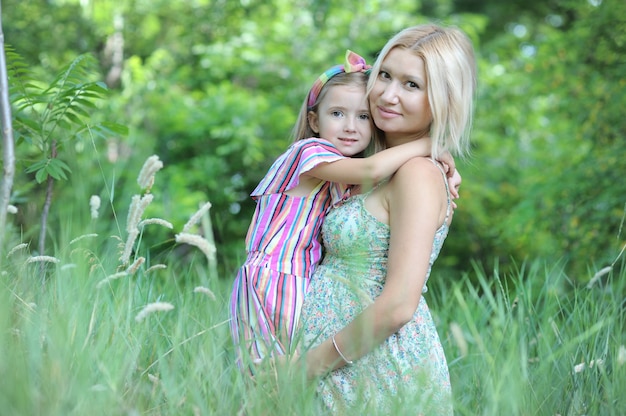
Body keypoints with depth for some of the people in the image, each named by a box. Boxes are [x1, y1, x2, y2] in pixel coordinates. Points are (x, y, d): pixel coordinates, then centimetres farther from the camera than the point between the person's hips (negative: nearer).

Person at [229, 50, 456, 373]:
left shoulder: (343, 175, 17)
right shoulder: (310, 151, -12)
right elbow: (372, 169, -27)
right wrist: (426, 145, -15)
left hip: (298, 283, 9)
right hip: (274, 282, -9)